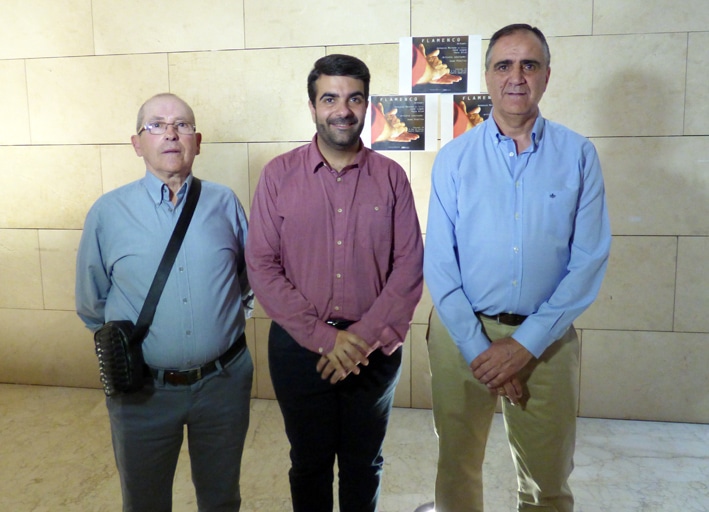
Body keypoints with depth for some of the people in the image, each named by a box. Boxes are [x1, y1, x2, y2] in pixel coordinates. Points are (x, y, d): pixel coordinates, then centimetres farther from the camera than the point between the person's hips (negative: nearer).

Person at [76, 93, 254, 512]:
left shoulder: (225, 203, -2)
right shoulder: (108, 212, -5)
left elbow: (251, 277, 11)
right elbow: (92, 305, 5)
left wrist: (226, 321, 7)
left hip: (224, 382, 1)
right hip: (143, 390, 0)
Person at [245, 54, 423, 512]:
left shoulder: (391, 177, -2)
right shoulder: (279, 174, -4)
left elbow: (409, 266, -5)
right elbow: (262, 266, -8)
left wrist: (365, 337, -14)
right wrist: (324, 338, -14)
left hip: (375, 349, 1)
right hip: (299, 347, 0)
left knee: (364, 466, 20)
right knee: (309, 465, 19)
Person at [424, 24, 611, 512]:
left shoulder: (578, 154, -1)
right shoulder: (454, 157, -1)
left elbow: (589, 260, -5)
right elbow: (439, 262, -4)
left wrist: (525, 344, -12)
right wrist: (479, 349, -10)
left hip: (546, 339, 0)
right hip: (462, 332, 1)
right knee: (457, 468, 17)